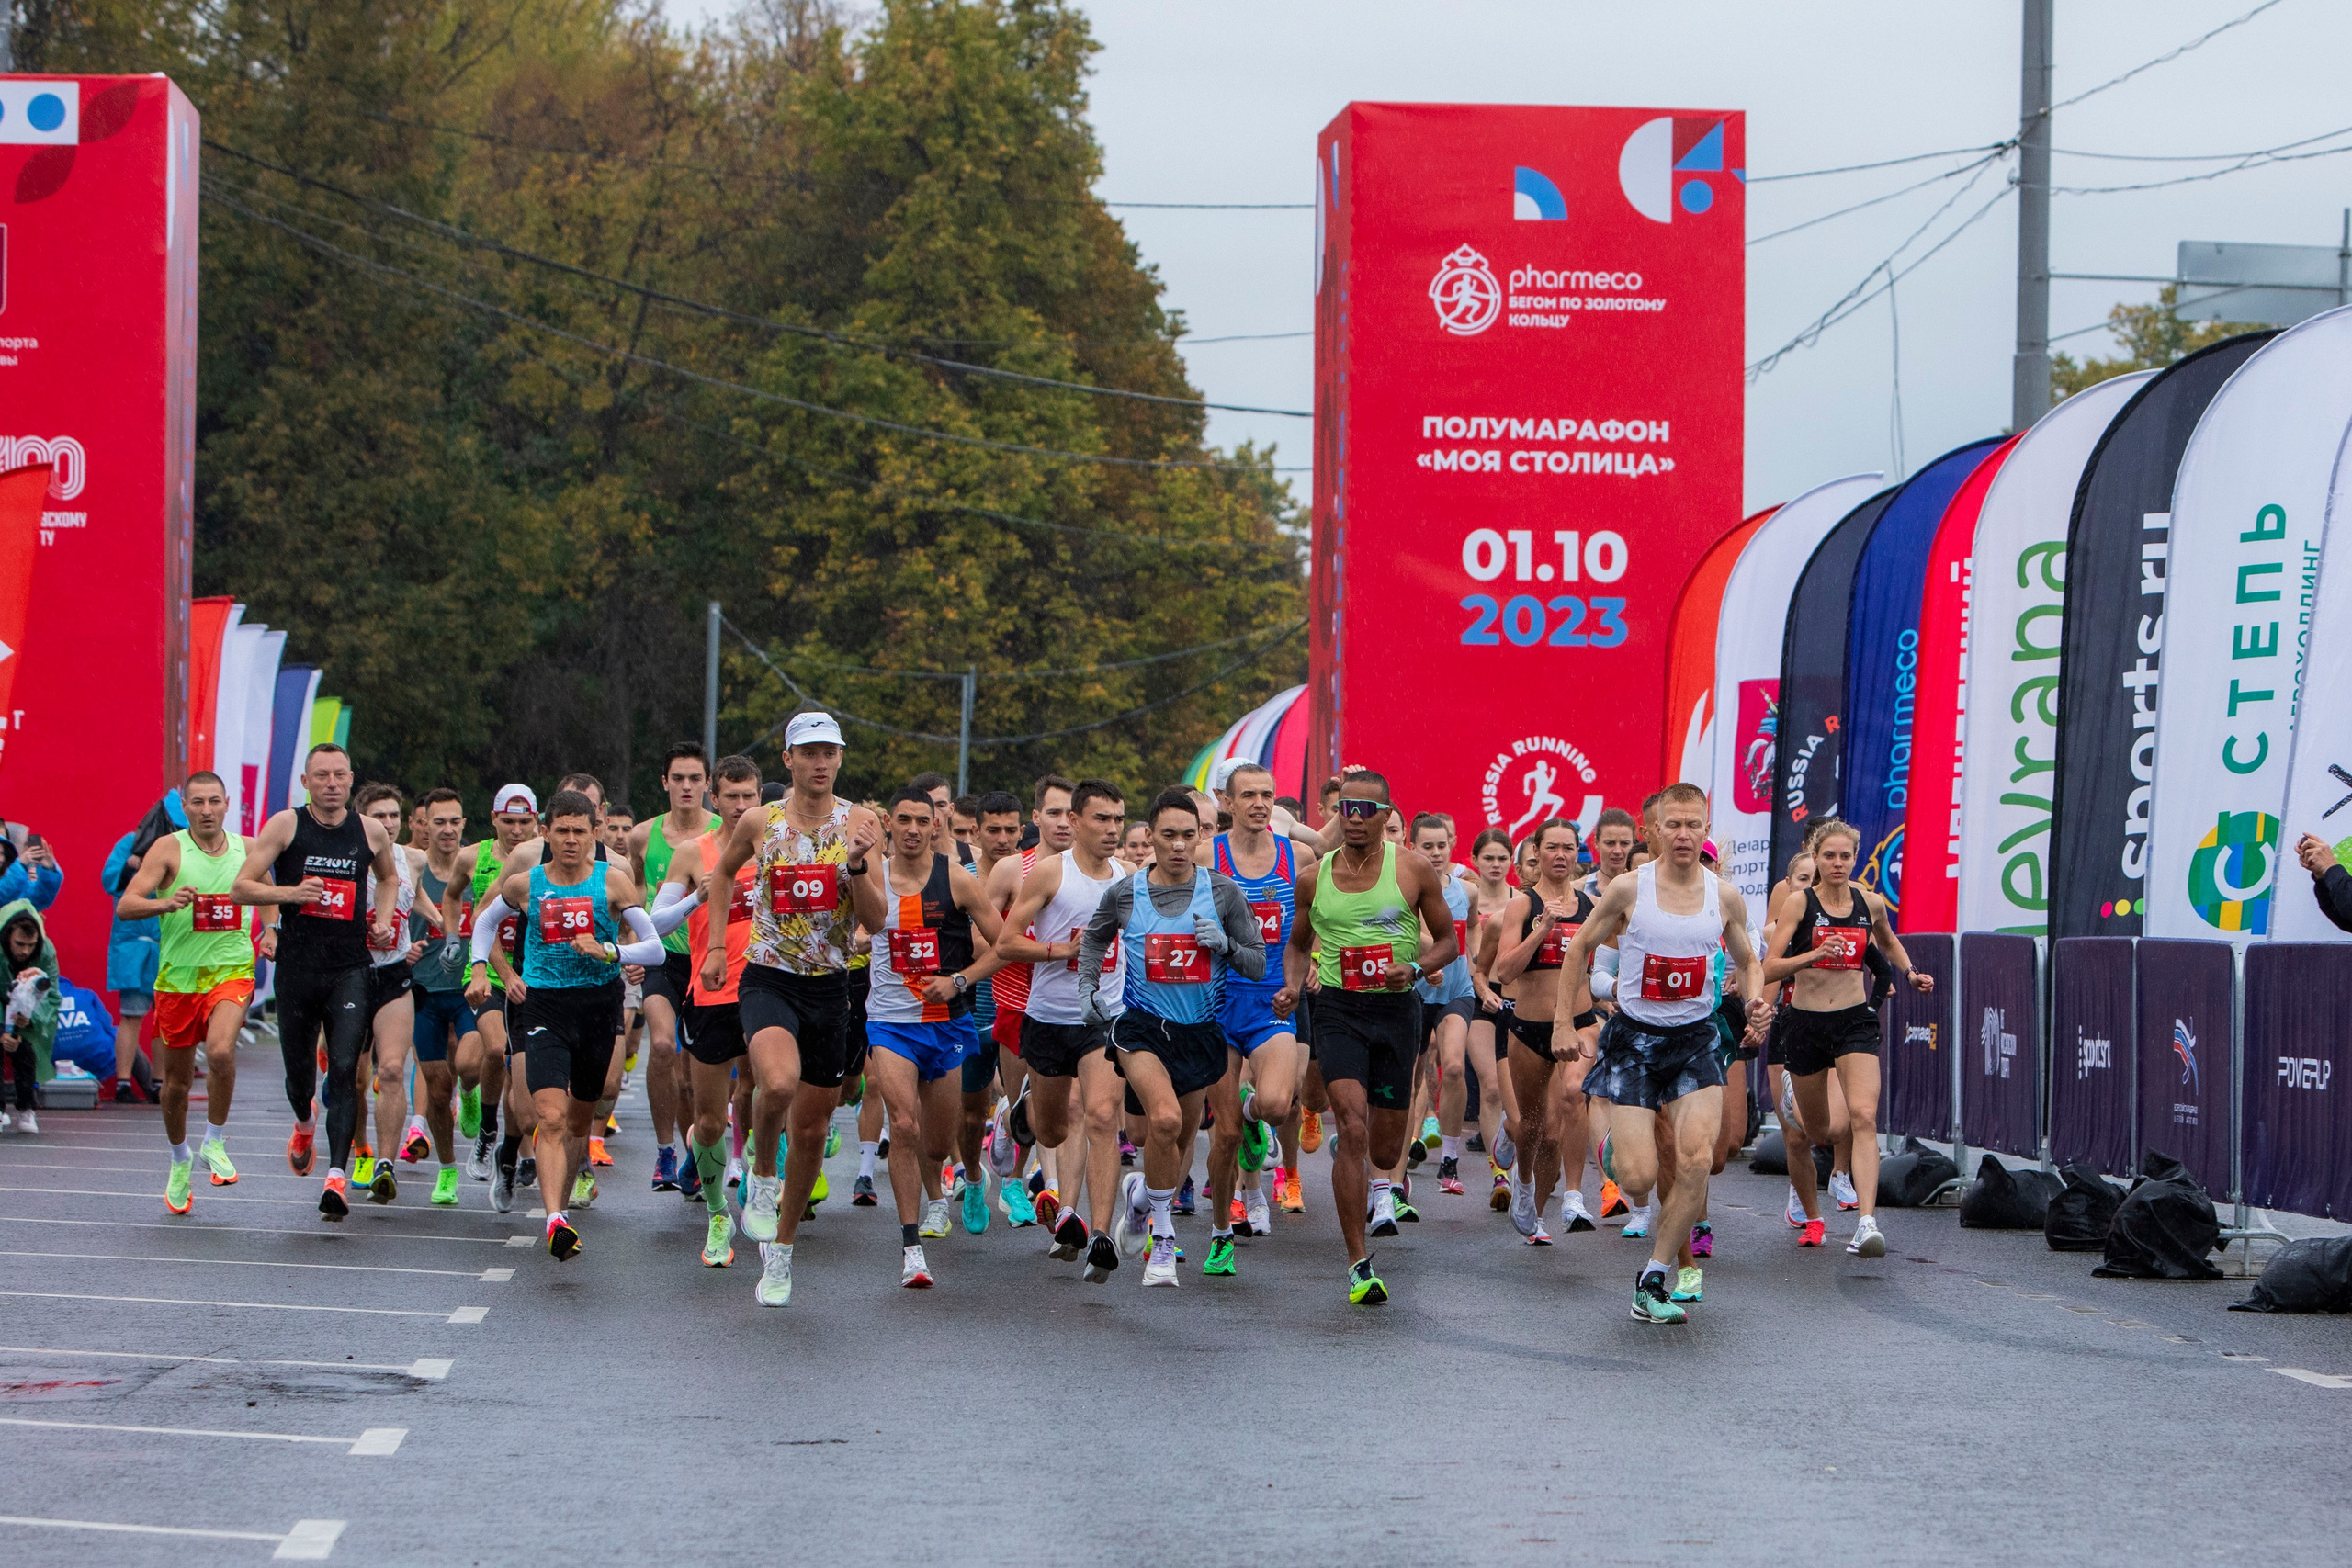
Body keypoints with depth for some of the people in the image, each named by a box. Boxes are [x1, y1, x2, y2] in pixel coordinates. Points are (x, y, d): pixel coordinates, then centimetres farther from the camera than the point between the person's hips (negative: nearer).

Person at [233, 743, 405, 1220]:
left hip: (350, 969, 0)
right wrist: (291, 893, -19)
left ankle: (337, 1176, -17)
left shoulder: (371, 832, 6)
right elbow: (242, 886, -2)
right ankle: (303, 1124, 47)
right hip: (297, 967, 0)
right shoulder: (285, 825, -1)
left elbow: (388, 876, 28)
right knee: (299, 1069, 12)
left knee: (344, 1071, -13)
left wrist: (384, 917, 10)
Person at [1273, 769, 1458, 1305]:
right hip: (1338, 1008, 0)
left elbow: (1449, 941, 6)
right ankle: (1358, 1265, -13)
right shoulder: (1314, 878, 4)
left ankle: (1376, 1183, 49)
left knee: (1385, 1152, 8)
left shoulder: (1413, 870, -1)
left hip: (1397, 1009, 0)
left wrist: (1414, 969, -14)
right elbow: (1299, 944, 19)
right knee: (1353, 1130, -18)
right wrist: (1292, 986, 0)